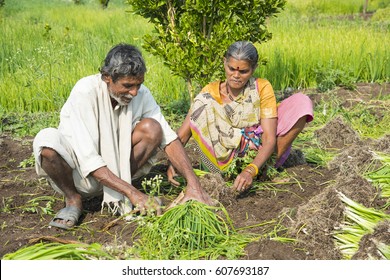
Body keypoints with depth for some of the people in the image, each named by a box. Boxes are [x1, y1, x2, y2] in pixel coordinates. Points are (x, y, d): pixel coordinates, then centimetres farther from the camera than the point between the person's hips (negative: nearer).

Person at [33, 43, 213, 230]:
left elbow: (169, 138, -13)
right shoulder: (85, 93, -26)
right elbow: (88, 159, -32)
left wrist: (193, 183, -26)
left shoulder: (141, 94, -12)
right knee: (46, 140, -34)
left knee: (152, 128, -20)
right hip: (79, 171, -3)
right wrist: (133, 192, -37)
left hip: (114, 168, 4)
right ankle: (73, 199, -7)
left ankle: (116, 198, -8)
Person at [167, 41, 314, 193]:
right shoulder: (211, 92, -7)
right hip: (226, 159, 0)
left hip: (258, 154, 0)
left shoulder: (262, 88, -10)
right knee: (202, 103, -21)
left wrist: (250, 171, -37)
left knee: (301, 102, -16)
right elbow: (183, 133, -13)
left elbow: (270, 139, -19)